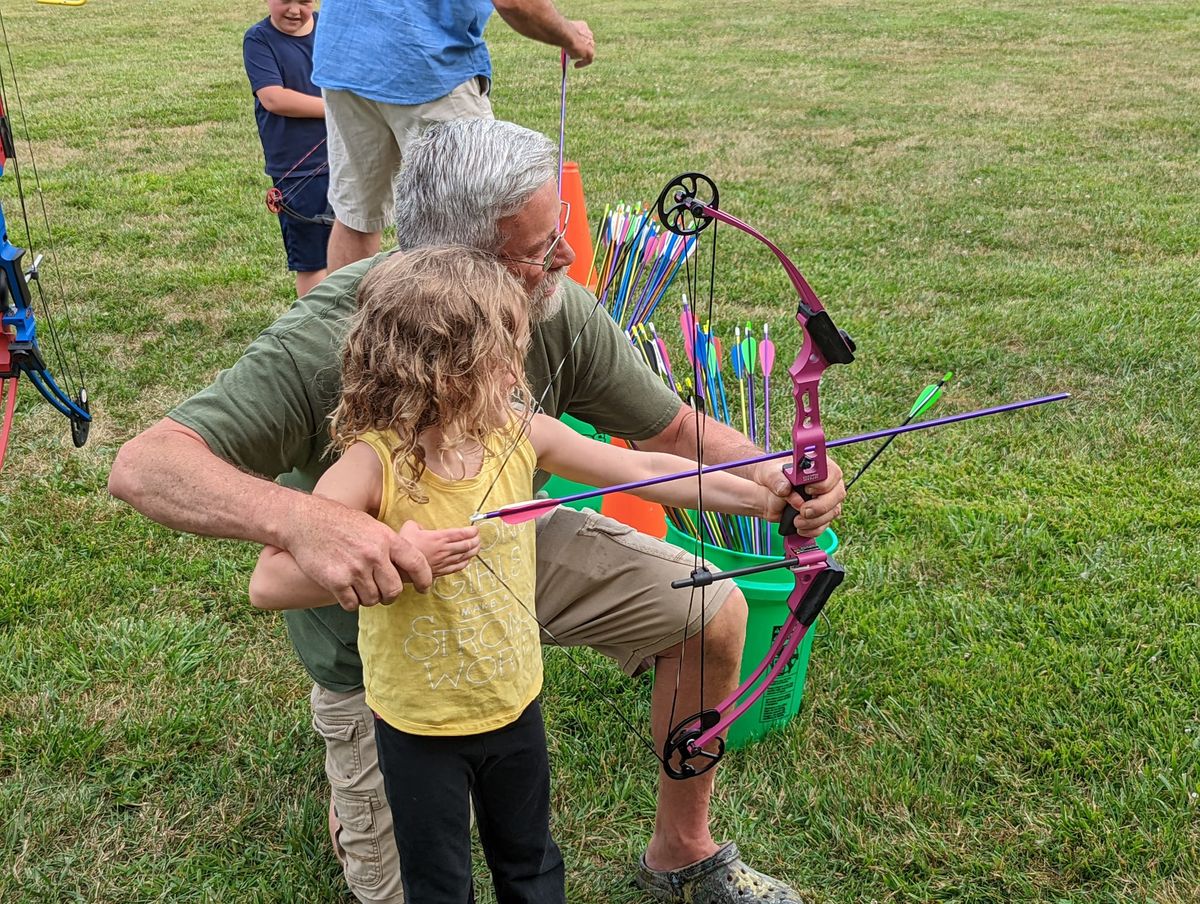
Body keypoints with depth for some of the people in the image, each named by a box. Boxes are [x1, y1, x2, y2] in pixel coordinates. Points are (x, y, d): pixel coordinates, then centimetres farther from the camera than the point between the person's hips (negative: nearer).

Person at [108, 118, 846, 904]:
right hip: (374, 603, -4)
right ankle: (355, 798, 42)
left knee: (715, 611, -4)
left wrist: (767, 473, -31)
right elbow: (143, 466, -43)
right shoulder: (328, 344, -36)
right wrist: (300, 519, -62)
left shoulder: (558, 312, -22)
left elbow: (672, 429, -9)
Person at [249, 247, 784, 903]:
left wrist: (764, 498, -3)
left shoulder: (519, 434, -12)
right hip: (420, 726, -4)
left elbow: (644, 470, -5)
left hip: (515, 704, 5)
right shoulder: (372, 466, -26)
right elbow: (268, 583, -31)